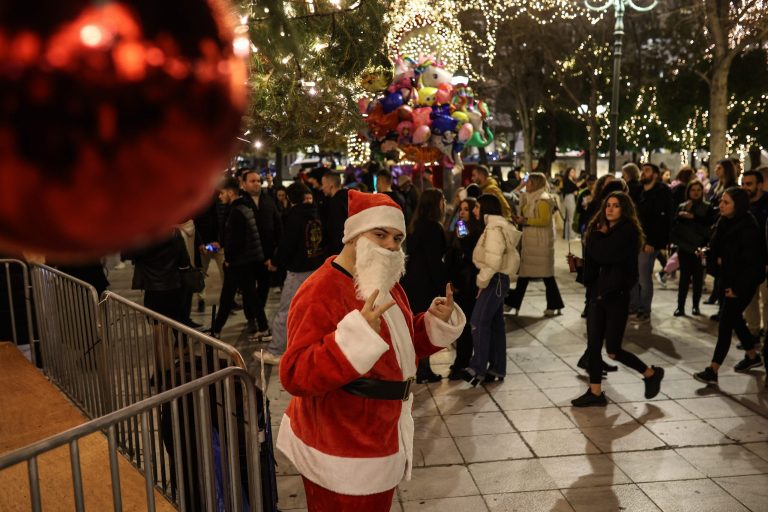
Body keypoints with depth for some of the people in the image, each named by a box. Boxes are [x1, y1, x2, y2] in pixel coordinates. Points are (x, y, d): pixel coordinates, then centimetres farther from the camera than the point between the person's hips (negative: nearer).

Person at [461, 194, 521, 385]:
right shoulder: (497, 226, 17)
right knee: (495, 324, 12)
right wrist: (484, 281, 10)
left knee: (479, 322, -12)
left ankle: (478, 368, -10)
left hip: (495, 280, -10)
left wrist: (482, 282, -14)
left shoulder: (494, 228, -15)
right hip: (497, 280, 10)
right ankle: (497, 368, 18)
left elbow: (493, 261, -22)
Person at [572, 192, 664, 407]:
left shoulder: (628, 231, -10)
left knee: (612, 350, -2)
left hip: (617, 295, -7)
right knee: (593, 346, 6)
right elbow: (592, 258, 5)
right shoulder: (602, 229, 11)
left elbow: (604, 255, -22)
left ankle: (651, 374, 22)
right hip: (597, 293, 7)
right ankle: (595, 393, 16)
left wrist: (599, 235, -5)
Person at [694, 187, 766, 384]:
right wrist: (716, 259, -7)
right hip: (725, 279, 8)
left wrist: (738, 288, -17)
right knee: (735, 319, 20)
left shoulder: (748, 228, -20)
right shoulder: (724, 222, 2)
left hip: (741, 283, -8)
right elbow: (715, 246, 15)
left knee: (725, 324, -7)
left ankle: (713, 370, -4)